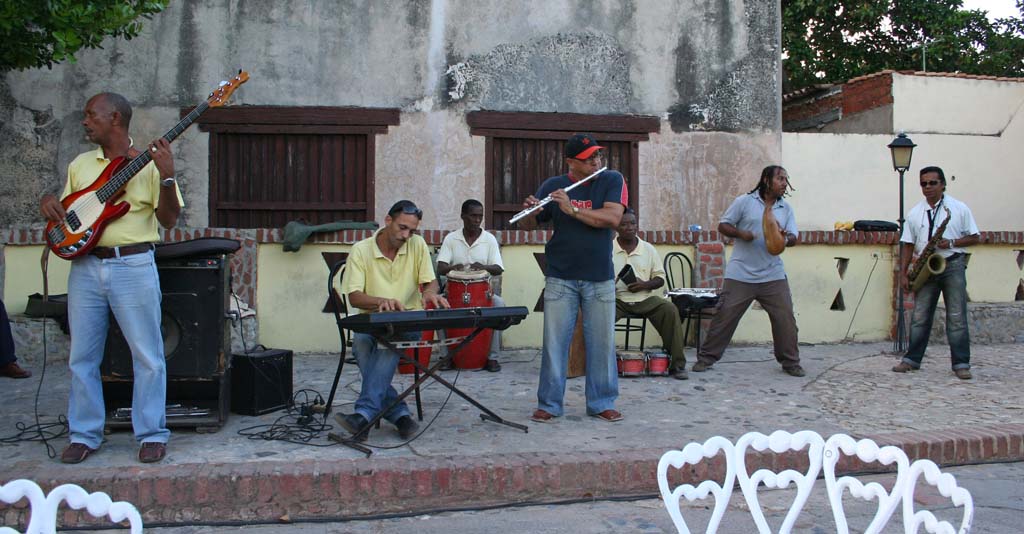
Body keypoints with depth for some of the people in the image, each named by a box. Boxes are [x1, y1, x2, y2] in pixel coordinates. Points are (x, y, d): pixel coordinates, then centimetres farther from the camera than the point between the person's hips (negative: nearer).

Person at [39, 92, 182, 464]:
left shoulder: (149, 162, 0)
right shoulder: (80, 164, 16)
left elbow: (169, 220, -5)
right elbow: (66, 213, 22)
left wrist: (167, 177, -19)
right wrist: (49, 204, 1)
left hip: (133, 266, -5)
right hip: (85, 267, 5)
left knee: (147, 355, -1)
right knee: (82, 356, 8)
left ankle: (152, 434, 9)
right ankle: (84, 435, 20)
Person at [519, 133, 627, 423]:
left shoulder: (612, 180, 0)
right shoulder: (552, 186, 2)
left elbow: (612, 217, -15)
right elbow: (529, 225, 7)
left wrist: (572, 209, -22)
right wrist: (530, 211, -16)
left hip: (600, 279, 0)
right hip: (560, 278, 0)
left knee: (602, 342, 6)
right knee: (554, 342, 1)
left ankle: (602, 403, 18)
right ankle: (549, 405, 11)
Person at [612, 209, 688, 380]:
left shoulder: (648, 249, 9)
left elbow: (660, 278, 11)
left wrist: (644, 285, -10)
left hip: (644, 298, 2)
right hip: (617, 299, -2)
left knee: (670, 309, -24)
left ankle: (677, 364, -18)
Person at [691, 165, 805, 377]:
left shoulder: (786, 209, 11)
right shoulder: (744, 201, 0)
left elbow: (793, 238, 6)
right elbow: (723, 225, 2)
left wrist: (785, 238, -17)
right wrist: (740, 234, -16)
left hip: (773, 276, 3)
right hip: (741, 275, -3)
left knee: (785, 319, 1)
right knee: (724, 316, 0)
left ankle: (790, 362, 17)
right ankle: (706, 358, 10)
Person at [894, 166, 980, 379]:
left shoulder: (959, 208, 2)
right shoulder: (914, 213, 8)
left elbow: (975, 238, 4)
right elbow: (908, 245, 9)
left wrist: (952, 243, -13)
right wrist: (903, 273, 3)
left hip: (953, 265, -2)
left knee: (956, 317, -4)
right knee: (919, 317, 3)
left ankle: (961, 364, 0)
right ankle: (912, 359, 9)